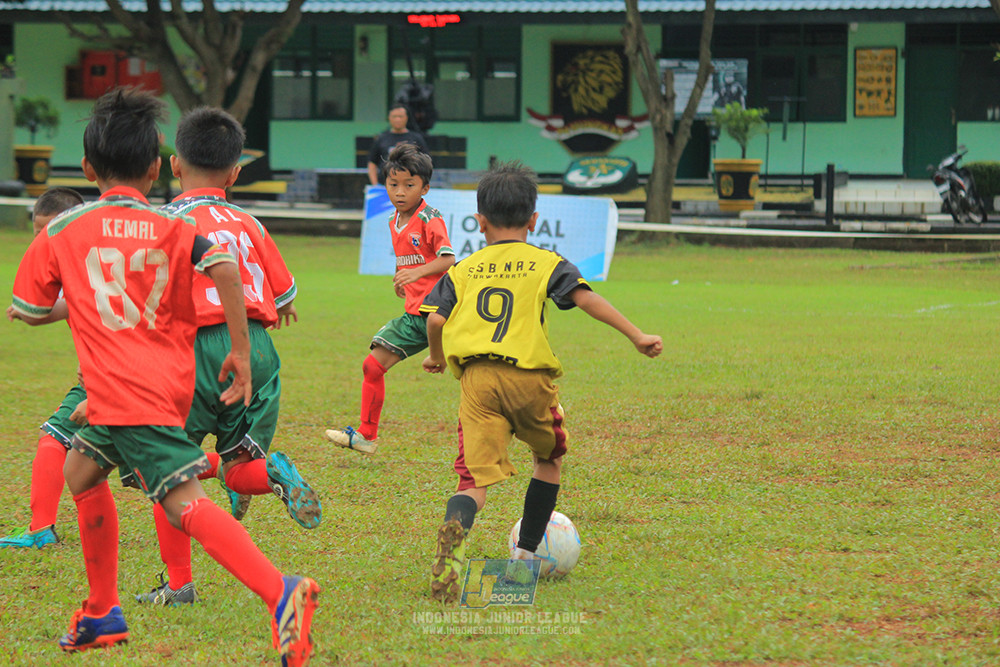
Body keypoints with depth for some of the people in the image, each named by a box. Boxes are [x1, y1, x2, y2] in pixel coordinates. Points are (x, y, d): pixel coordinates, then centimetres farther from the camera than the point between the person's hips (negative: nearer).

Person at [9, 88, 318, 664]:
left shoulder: (61, 232, 4)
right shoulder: (175, 226, 7)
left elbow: (30, 308, 14)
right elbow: (226, 271, -11)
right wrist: (241, 352, -6)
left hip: (123, 390, -6)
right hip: (171, 380, 6)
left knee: (184, 502, -17)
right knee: (82, 470, 26)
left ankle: (281, 592, -37)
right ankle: (102, 614, 31)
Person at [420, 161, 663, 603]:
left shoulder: (463, 270, 16)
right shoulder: (546, 264, 11)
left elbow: (435, 319, 6)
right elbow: (586, 298, -3)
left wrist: (437, 356, 27)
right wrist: (636, 336, -4)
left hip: (477, 379, 1)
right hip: (529, 376, -1)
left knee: (476, 479, -7)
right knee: (549, 459, 26)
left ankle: (454, 531, -42)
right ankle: (525, 558, 24)